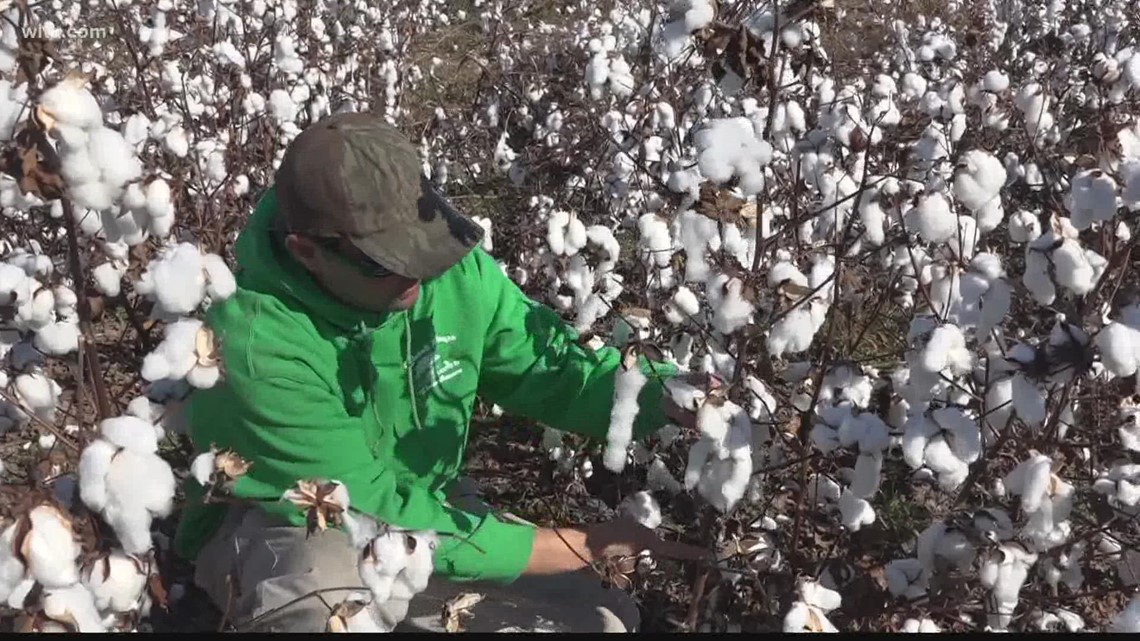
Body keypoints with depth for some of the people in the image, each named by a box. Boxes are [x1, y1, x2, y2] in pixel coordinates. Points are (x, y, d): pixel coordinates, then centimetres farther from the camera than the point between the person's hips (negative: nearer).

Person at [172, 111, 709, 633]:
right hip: (278, 532, -5)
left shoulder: (453, 272, -18)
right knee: (348, 587, -40)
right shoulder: (257, 343, -34)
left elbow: (554, 368, -6)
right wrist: (587, 546, -31)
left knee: (603, 619, 2)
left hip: (419, 505, 6)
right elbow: (374, 516, -32)